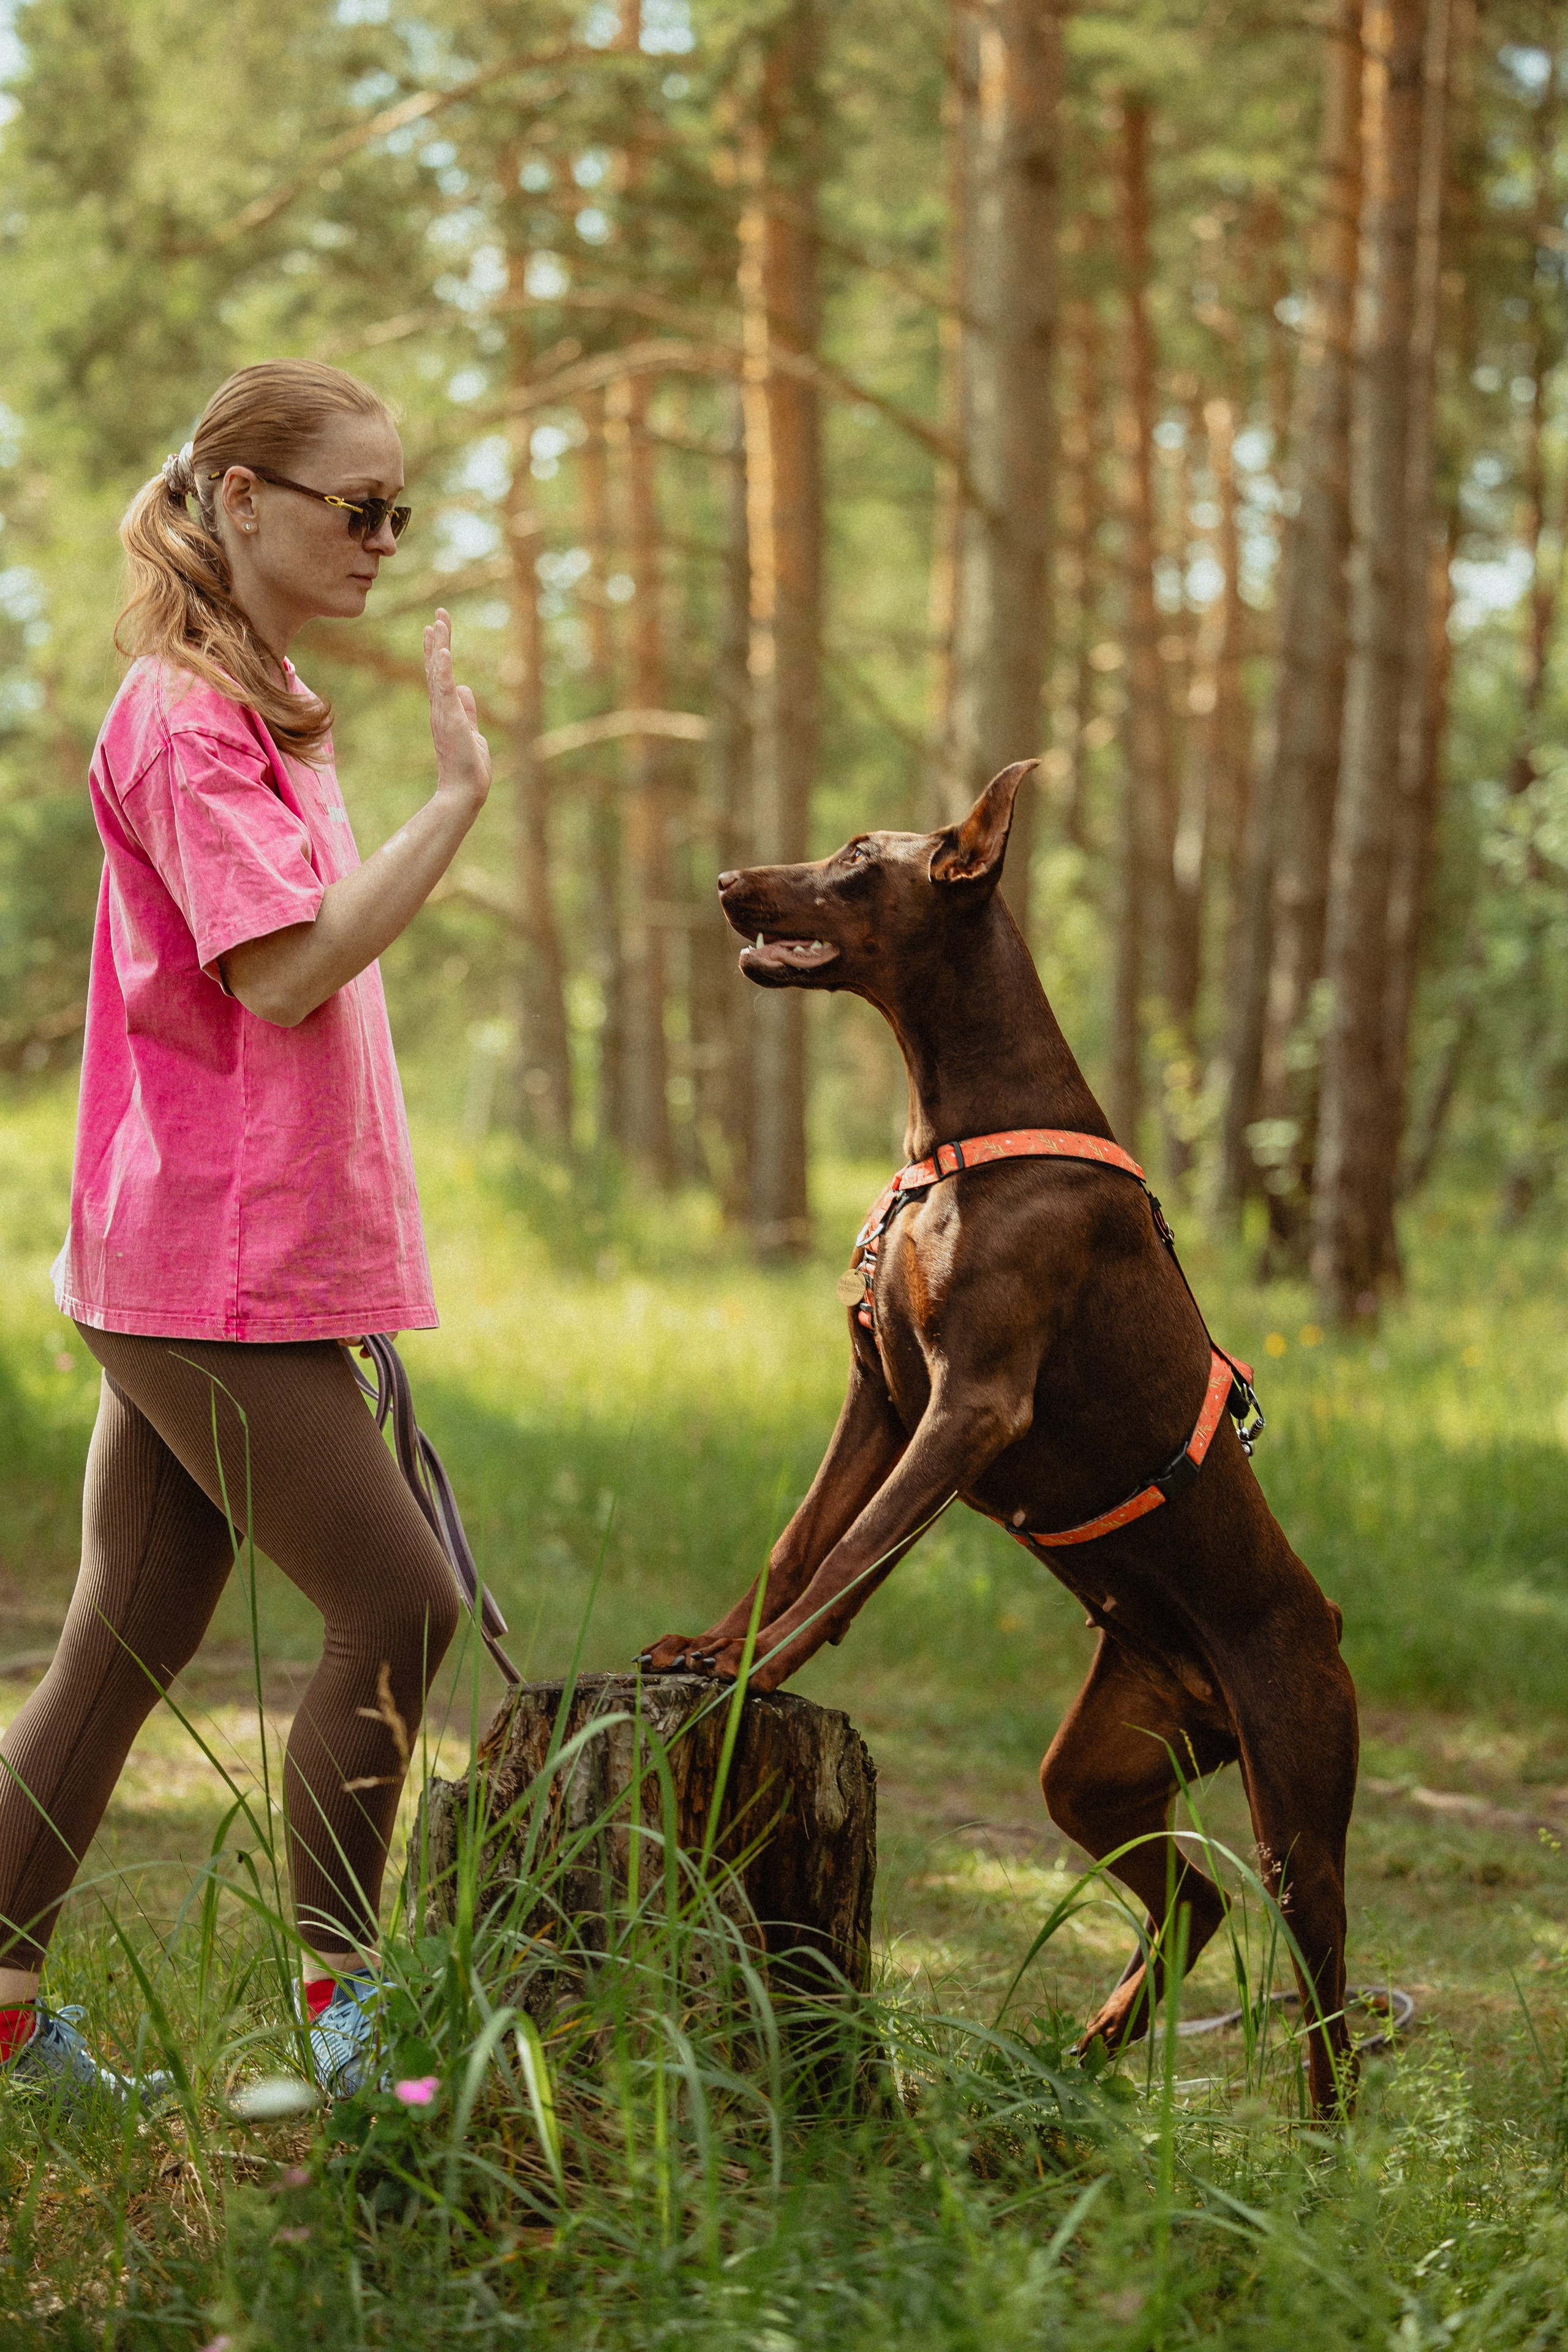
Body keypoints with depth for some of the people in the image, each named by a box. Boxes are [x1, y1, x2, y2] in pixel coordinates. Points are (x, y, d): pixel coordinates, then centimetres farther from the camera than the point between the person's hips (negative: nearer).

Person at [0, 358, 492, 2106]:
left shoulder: (264, 711, 18)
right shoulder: (183, 719, -13)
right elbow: (280, 974, -22)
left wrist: (342, 1256, 19)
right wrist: (458, 796, -21)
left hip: (224, 1257, 10)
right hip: (217, 1261, -10)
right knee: (395, 1604, -6)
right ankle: (335, 2021, 2)